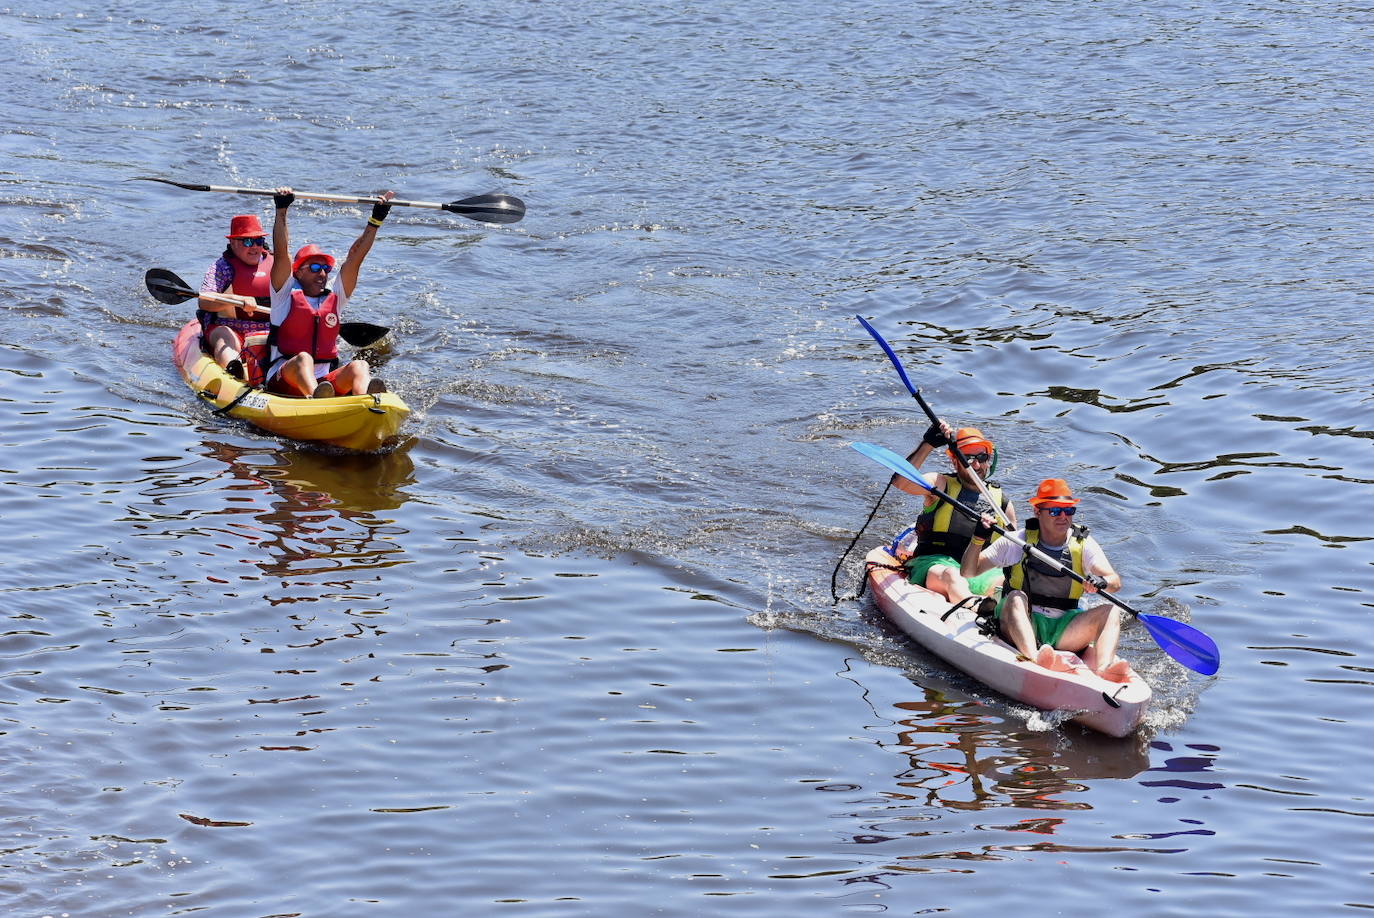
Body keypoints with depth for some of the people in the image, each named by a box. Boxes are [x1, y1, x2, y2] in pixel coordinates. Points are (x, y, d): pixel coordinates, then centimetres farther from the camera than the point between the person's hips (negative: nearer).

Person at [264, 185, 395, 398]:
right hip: (283, 380, -4)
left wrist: (375, 220, 9)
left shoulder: (335, 298, 20)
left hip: (326, 382, 4)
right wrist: (281, 211, -9)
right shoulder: (287, 295, 9)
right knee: (303, 359, -37)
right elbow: (281, 252, -3)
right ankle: (316, 398, -71)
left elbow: (355, 258, 14)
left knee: (359, 366, -26)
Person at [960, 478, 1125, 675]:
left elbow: (1115, 582, -8)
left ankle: (1103, 669, -46)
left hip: (1064, 629, 2)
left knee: (1110, 612, -19)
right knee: (1017, 598, -32)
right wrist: (978, 539, -16)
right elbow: (968, 572, 2)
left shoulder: (1084, 545, 6)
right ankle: (1034, 659, -58)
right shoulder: (1017, 541, 2)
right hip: (1019, 627, -2)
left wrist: (1102, 582, -33)